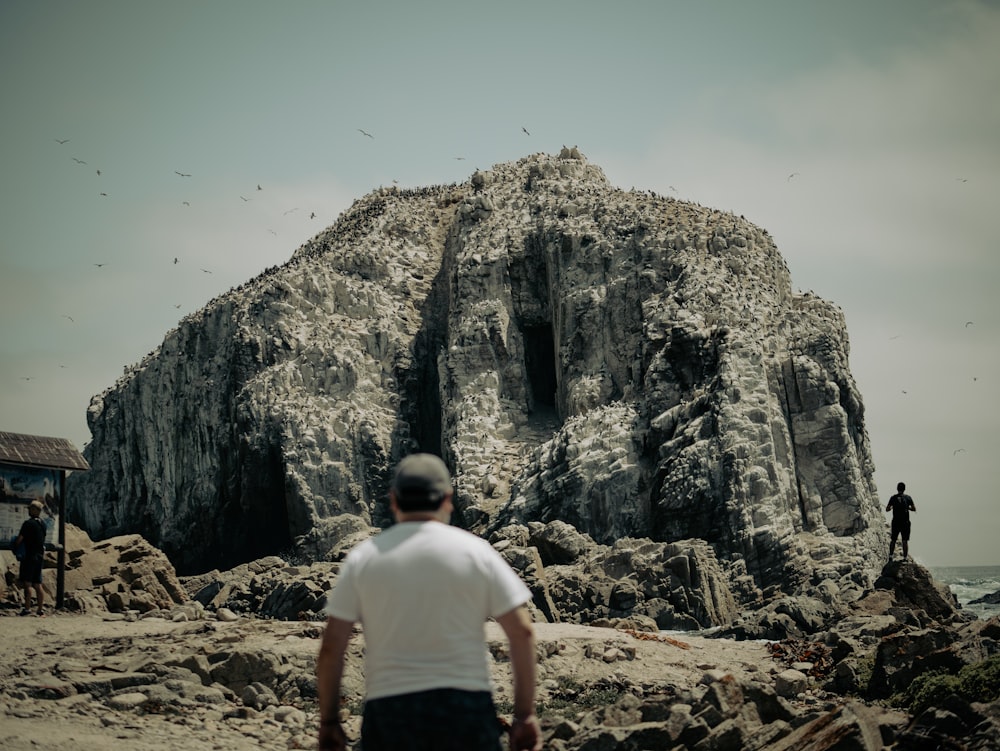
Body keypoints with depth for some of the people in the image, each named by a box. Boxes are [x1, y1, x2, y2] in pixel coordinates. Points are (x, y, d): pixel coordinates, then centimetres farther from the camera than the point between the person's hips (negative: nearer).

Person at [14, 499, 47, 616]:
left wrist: (14, 545, 6)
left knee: (27, 583, -6)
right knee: (37, 584, 9)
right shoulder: (43, 524, 11)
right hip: (39, 556, 7)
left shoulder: (28, 523, -12)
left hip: (29, 556, -7)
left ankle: (27, 608, -9)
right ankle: (41, 608, 7)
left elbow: (19, 540, -13)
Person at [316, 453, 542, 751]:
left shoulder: (363, 558, 2)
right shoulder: (475, 551, 1)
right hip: (466, 705, 0)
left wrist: (328, 720, 9)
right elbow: (521, 631, -1)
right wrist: (525, 714, 4)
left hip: (388, 711, 1)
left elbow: (331, 646, 0)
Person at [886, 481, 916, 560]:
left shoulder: (893, 498, -2)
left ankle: (890, 556, 6)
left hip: (896, 521, 1)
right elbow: (914, 509, 2)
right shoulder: (908, 498, -1)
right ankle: (905, 557, 2)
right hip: (905, 522, -1)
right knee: (905, 541, 3)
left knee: (893, 539, 12)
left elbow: (887, 509, -2)